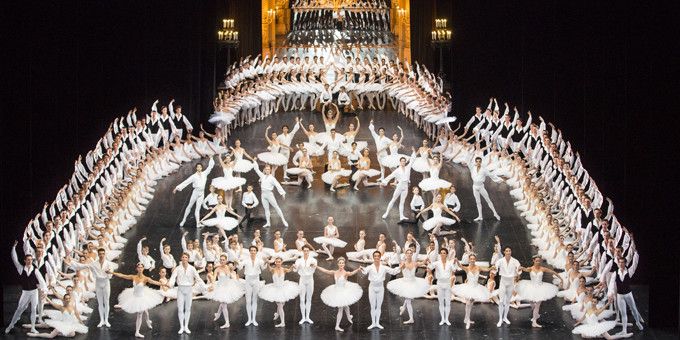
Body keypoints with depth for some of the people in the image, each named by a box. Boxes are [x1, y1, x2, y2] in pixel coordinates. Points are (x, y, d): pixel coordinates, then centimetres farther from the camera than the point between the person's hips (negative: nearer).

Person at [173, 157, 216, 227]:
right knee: (189, 206, 7)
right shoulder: (194, 176, -4)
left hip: (201, 193, 2)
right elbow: (186, 182, -6)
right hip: (196, 192, -2)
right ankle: (184, 220, 16)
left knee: (198, 208, 2)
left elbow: (210, 167, 13)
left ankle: (198, 223, -3)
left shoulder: (204, 174, 6)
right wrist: (177, 187, -11)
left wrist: (211, 159, 12)